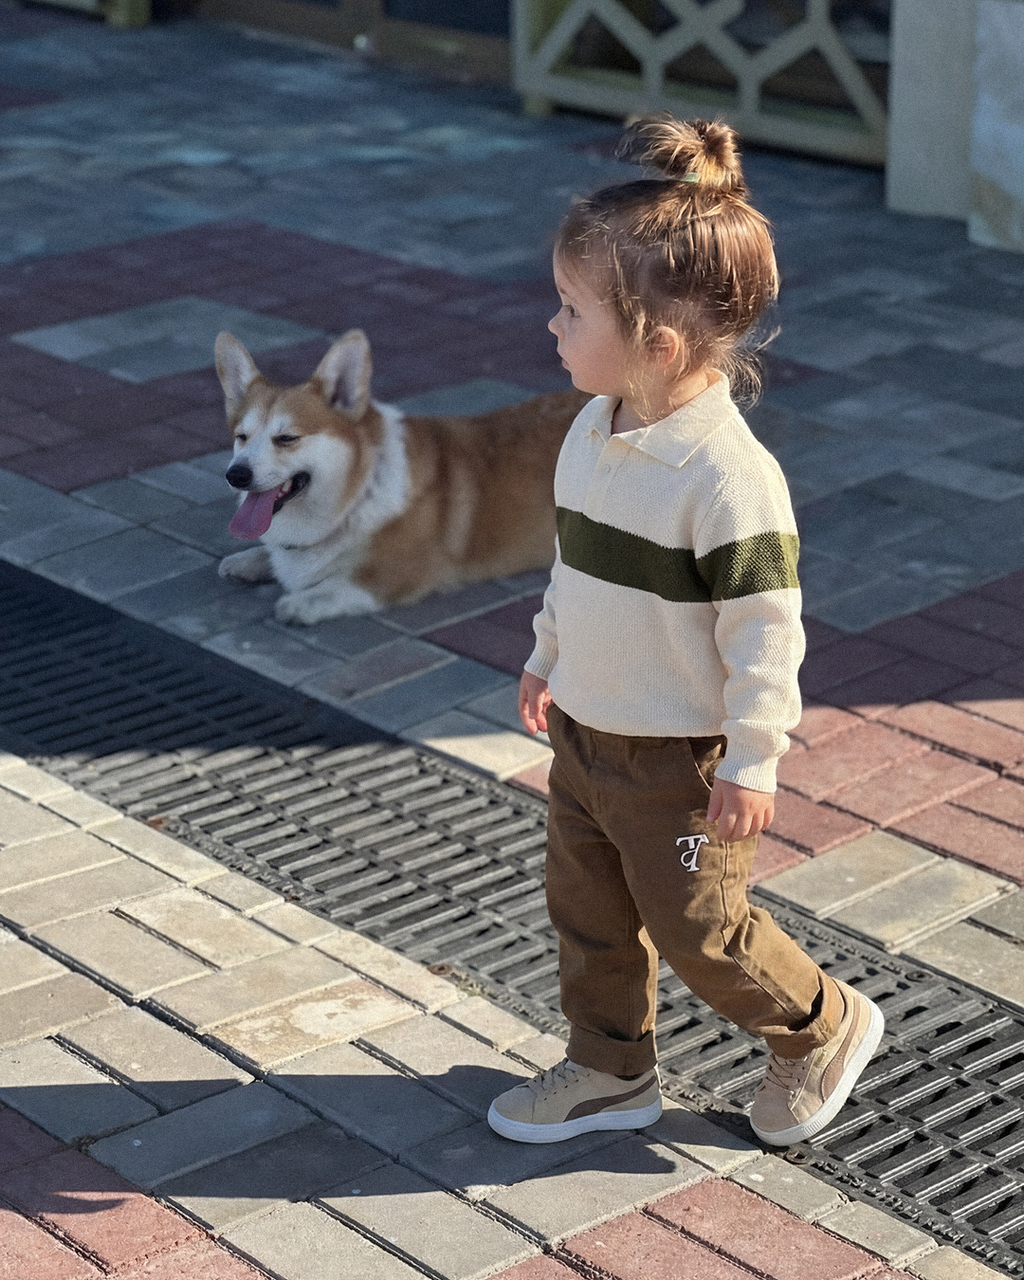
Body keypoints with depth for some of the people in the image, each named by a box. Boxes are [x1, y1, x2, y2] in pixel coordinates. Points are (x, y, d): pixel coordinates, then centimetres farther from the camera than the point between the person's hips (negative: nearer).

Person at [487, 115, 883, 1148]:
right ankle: (611, 1070, 37)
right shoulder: (594, 431, -1)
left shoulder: (728, 475, -28)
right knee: (587, 909, 18)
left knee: (694, 925, 6)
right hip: (586, 733, 8)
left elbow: (766, 629, -23)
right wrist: (547, 660, 23)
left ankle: (824, 1028, 30)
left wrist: (752, 764, -19)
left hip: (684, 759, -8)